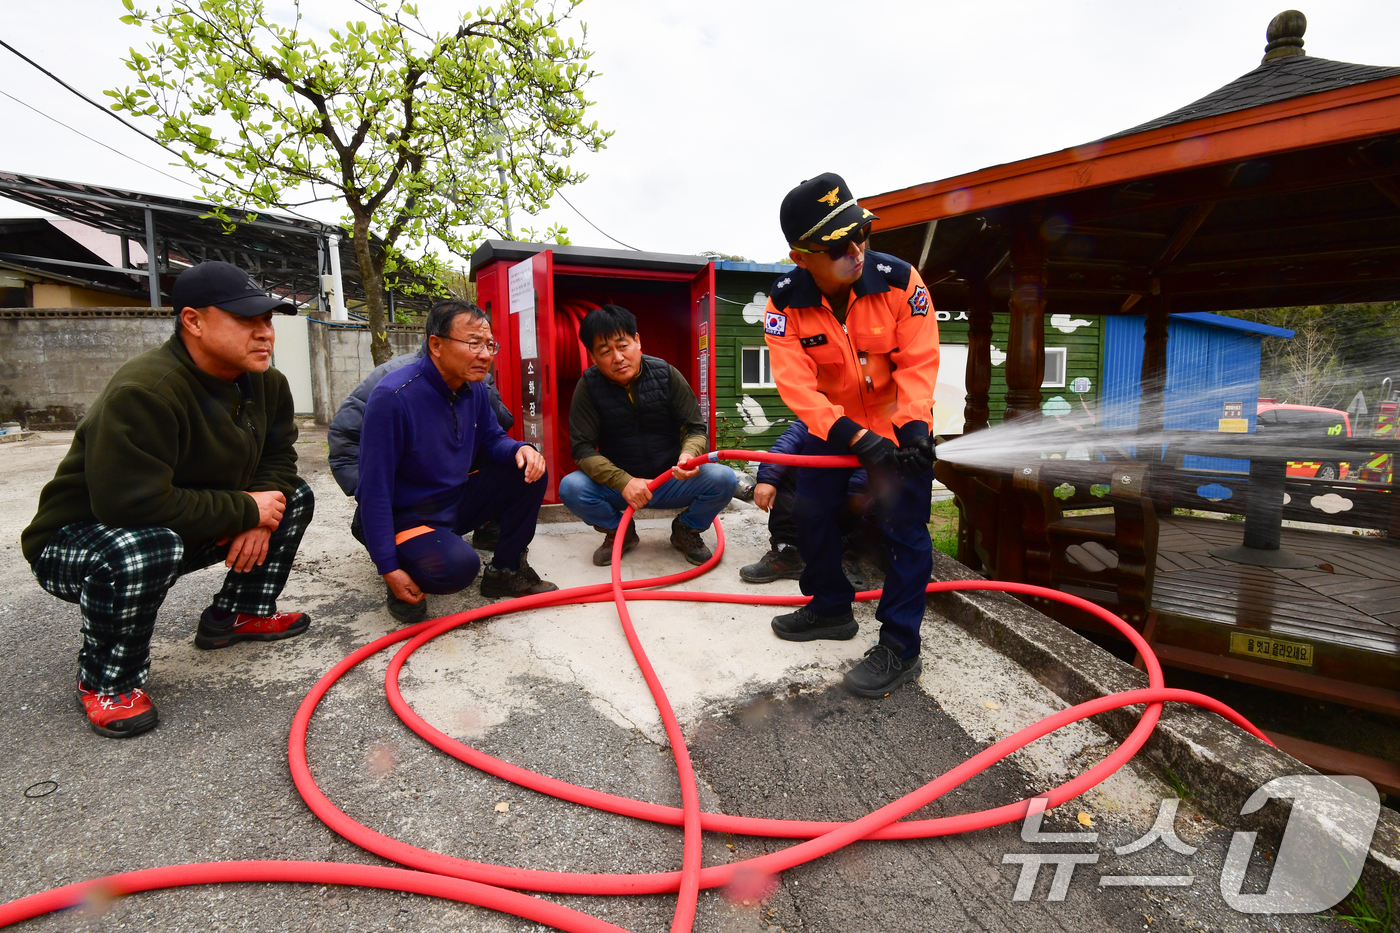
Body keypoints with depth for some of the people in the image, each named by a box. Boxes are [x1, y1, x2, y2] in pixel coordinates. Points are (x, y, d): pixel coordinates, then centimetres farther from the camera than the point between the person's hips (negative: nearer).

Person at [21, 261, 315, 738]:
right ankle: (106, 682, -10)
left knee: (294, 495, 1)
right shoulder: (144, 393, -31)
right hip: (72, 545, -7)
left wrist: (263, 513, -15)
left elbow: (278, 456, 5)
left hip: (187, 532, 8)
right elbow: (135, 505, -37)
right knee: (140, 550, -40)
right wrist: (246, 510, -27)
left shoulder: (267, 384, -4)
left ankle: (239, 613, 15)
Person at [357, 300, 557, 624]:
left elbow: (491, 439, 11)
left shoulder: (475, 388, -3)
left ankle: (506, 570, 8)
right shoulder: (393, 397, -25)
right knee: (458, 564, -34)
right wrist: (388, 568, -21)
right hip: (409, 518, -7)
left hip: (457, 501, 7)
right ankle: (406, 585, 2)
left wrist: (520, 449, -15)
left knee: (529, 473, -7)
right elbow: (374, 490, -22)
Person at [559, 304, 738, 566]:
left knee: (724, 479, -26)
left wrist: (689, 454, -31)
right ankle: (620, 532, 5)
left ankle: (686, 530, 7)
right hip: (618, 486, 0)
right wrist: (624, 482, -29)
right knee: (571, 488, -28)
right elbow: (582, 449, -14)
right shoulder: (589, 387, -10)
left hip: (672, 481, 0)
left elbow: (697, 429, -6)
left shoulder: (666, 374, -9)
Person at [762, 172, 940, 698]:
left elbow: (919, 362, -16)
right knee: (809, 511, 6)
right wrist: (855, 438, -35)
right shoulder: (785, 303, -19)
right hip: (832, 422, 3)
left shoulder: (900, 281, -22)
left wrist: (913, 423, -31)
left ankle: (900, 649, 5)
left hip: (899, 420, -2)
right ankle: (831, 608, 29)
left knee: (903, 527, -8)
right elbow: (795, 383, -26)